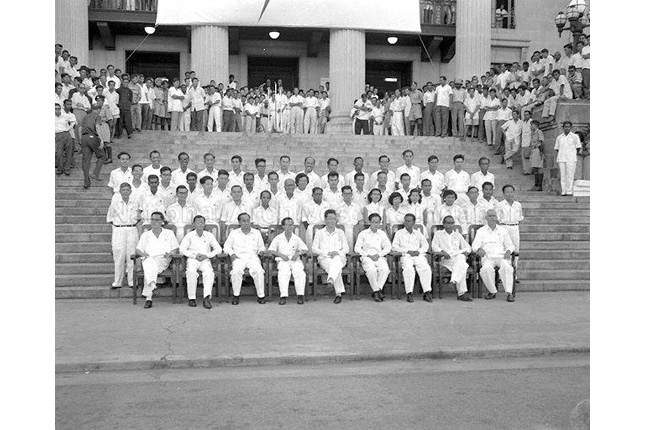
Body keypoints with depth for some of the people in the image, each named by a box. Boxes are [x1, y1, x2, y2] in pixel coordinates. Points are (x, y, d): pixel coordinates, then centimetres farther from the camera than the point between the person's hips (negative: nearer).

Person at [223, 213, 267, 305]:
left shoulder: (256, 232, 18)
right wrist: (232, 253, -5)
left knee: (258, 271, -31)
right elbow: (226, 246, 14)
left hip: (252, 257, 0)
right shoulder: (233, 233, 15)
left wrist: (261, 250, -1)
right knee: (236, 271, -33)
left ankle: (261, 296, -22)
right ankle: (236, 295, -17)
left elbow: (261, 246, 22)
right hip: (238, 257, 0)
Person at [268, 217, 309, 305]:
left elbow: (305, 249, 11)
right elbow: (271, 250, 5)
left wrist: (298, 253, -10)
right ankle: (283, 296, -39)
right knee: (284, 272, -35)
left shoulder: (297, 238, 15)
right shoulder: (278, 238, 11)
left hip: (295, 260, 1)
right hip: (282, 261, -1)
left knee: (299, 271, -32)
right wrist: (281, 255, -10)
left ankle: (300, 295, -28)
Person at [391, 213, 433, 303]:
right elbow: (394, 246, 5)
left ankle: (427, 292, -25)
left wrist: (418, 251, -5)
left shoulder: (418, 233, 24)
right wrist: (407, 251, -7)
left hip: (419, 255, 2)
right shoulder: (399, 233, 16)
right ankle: (409, 293, -30)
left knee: (426, 268, -28)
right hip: (406, 256, -2)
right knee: (408, 269, -35)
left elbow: (426, 245, 16)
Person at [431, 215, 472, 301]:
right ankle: (462, 293, -44)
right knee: (461, 266, -37)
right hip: (446, 259, -3)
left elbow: (467, 247, 25)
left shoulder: (458, 235, 31)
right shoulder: (438, 234, 20)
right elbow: (434, 247, 4)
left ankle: (454, 281, -52)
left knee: (461, 258, -38)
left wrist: (466, 252, -1)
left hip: (459, 257, 3)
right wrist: (442, 252, -17)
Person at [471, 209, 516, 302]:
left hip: (502, 256, 1)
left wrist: (508, 251, -6)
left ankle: (509, 293, -32)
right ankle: (492, 291, -16)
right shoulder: (481, 231, 16)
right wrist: (479, 249, -21)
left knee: (506, 266, -35)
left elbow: (510, 245, 18)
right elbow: (475, 245, 4)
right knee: (486, 268, -36)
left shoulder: (503, 230, 22)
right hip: (488, 257, -1)